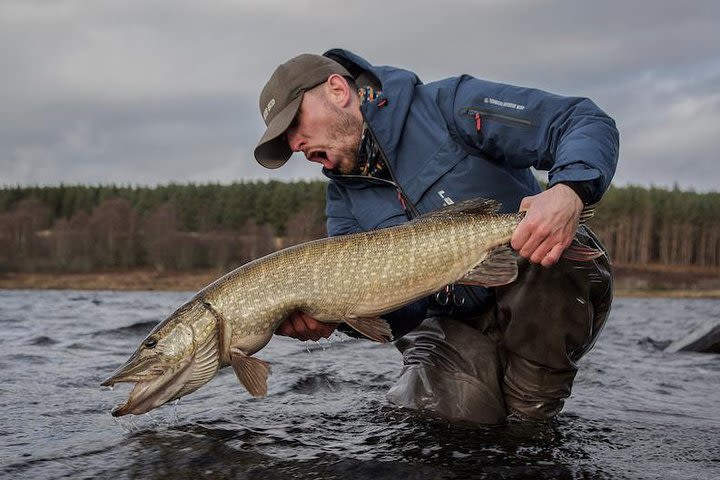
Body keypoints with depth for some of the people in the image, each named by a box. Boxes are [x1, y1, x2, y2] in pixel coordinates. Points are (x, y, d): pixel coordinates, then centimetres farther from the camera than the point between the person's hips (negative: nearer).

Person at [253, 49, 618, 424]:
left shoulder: (449, 106, -9)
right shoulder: (343, 197, 8)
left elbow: (588, 124, -14)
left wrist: (569, 191, -35)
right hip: (455, 327, 2)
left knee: (567, 253, -34)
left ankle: (532, 413, -14)